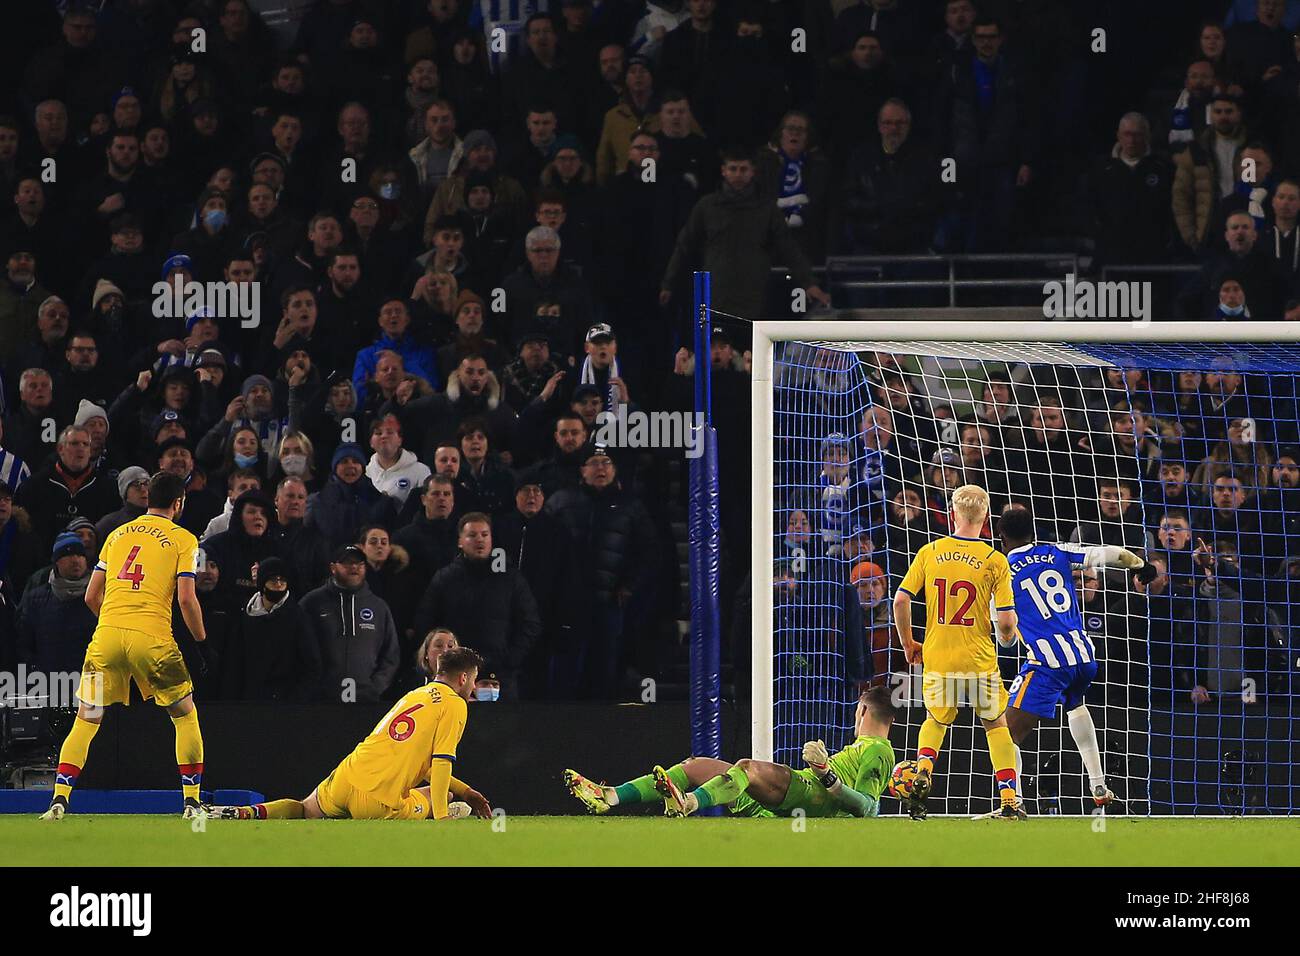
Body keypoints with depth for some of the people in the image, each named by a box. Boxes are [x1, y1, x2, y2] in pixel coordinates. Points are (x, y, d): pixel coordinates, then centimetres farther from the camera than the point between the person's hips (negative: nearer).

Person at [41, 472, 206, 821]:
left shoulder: (118, 534, 19)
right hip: (153, 636, -3)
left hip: (107, 634, 3)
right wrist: (201, 638, 11)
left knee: (85, 722, 9)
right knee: (186, 717, 15)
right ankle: (191, 802, 12)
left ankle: (59, 800, -5)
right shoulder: (183, 539, 6)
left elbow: (91, 597, 18)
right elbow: (186, 598, -4)